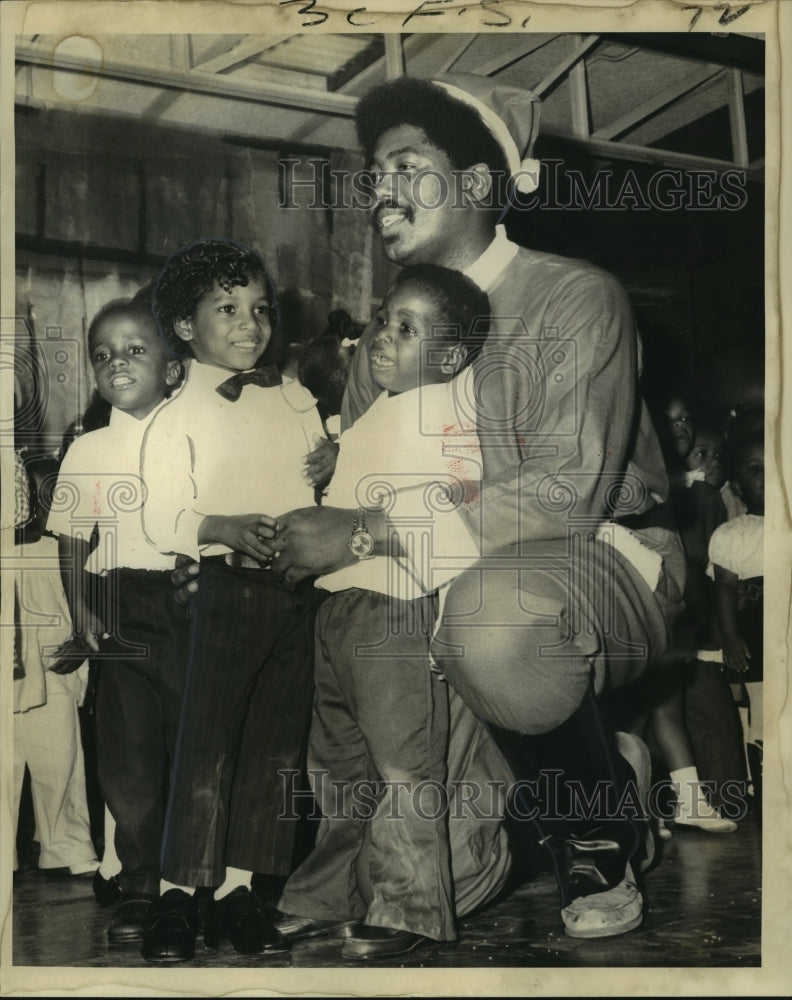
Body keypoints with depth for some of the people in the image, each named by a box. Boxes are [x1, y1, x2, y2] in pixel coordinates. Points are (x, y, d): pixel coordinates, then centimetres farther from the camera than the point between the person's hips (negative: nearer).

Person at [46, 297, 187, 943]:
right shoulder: (87, 451, 10)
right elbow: (72, 542, 11)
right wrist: (82, 615, -1)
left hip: (193, 602, -1)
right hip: (124, 614, 1)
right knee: (127, 757, 2)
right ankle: (139, 887, 19)